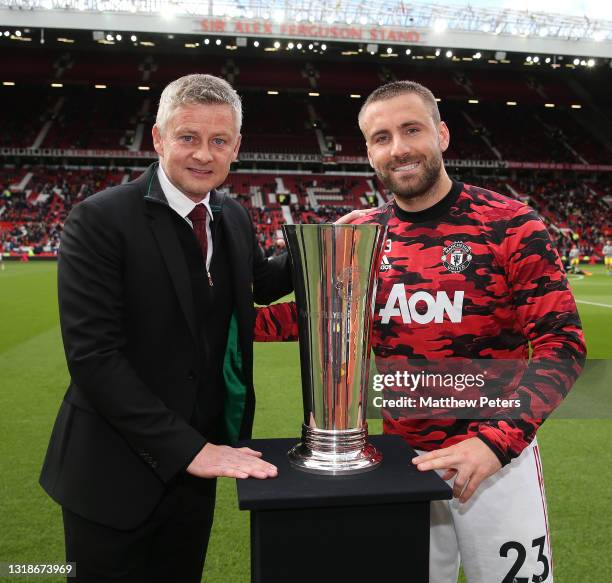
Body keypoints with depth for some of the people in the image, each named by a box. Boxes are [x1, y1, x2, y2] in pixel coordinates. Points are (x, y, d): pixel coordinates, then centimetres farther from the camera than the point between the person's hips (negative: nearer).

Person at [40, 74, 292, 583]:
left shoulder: (234, 217, 2)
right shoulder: (100, 220, -17)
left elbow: (259, 284, 19)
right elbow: (93, 356, -21)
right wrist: (187, 448, -23)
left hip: (195, 463, 6)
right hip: (117, 473, -5)